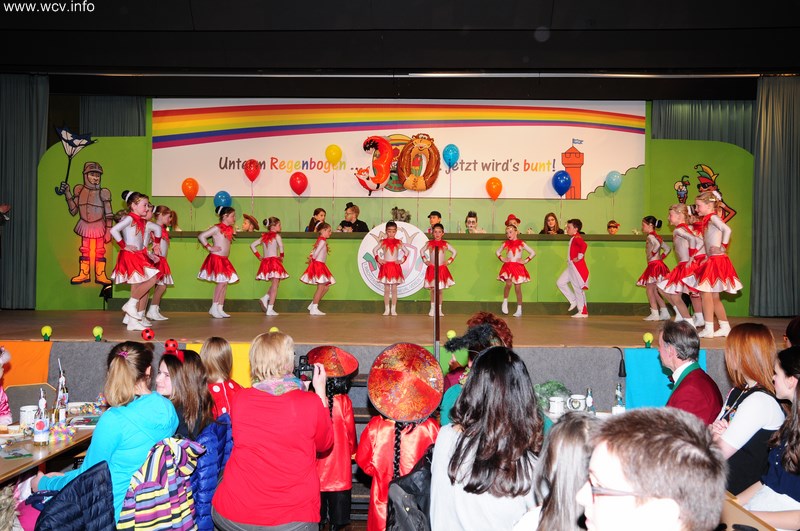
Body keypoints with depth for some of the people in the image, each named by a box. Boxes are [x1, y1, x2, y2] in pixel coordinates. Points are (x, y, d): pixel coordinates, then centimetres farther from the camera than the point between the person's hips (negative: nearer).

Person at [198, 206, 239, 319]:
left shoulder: (229, 229, 12)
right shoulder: (217, 228, -10)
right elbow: (201, 236, -12)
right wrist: (209, 247, -10)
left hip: (224, 260, 8)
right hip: (216, 258, -8)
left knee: (225, 283, 6)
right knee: (222, 282, -12)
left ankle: (219, 309, 11)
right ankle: (214, 308, -2)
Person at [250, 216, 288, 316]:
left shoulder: (264, 237, 12)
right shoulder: (276, 235, -7)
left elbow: (252, 245, 15)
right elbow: (281, 245, -24)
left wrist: (258, 256, 14)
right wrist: (281, 256, -10)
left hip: (265, 262, 7)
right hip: (274, 261, -7)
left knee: (274, 284, 23)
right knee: (274, 286, -2)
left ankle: (265, 298, 5)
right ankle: (270, 309, -4)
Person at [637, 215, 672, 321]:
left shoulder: (650, 236, -11)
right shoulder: (657, 236, 17)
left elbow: (657, 244, -32)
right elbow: (667, 248, 22)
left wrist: (652, 254, -19)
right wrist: (661, 257, 15)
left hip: (654, 265, -10)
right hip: (658, 264, 10)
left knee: (650, 289, -5)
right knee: (655, 291, 13)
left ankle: (655, 314, -5)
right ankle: (664, 312, 13)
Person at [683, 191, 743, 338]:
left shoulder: (713, 217, -10)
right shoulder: (708, 220, 17)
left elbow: (727, 229, -27)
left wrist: (723, 247, -19)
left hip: (717, 260, -10)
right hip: (712, 260, 10)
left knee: (705, 292, -9)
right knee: (714, 296, 12)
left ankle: (708, 329, -9)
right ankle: (725, 327, 18)